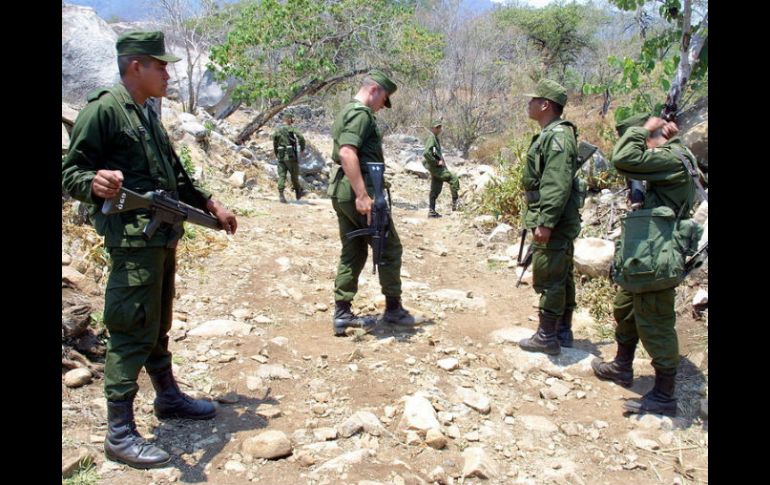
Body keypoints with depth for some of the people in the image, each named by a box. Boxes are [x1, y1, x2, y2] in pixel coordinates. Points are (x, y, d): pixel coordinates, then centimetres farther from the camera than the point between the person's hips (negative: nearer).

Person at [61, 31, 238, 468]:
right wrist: (94, 183, -32)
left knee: (159, 325, 19)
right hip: (133, 237, -9)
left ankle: (169, 396, 34)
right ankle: (119, 433, 5)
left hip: (163, 235, 9)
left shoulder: (148, 114, 18)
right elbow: (70, 173, -11)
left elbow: (175, 175, 25)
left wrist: (211, 204, 20)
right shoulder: (103, 108, -9)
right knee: (133, 332, -6)